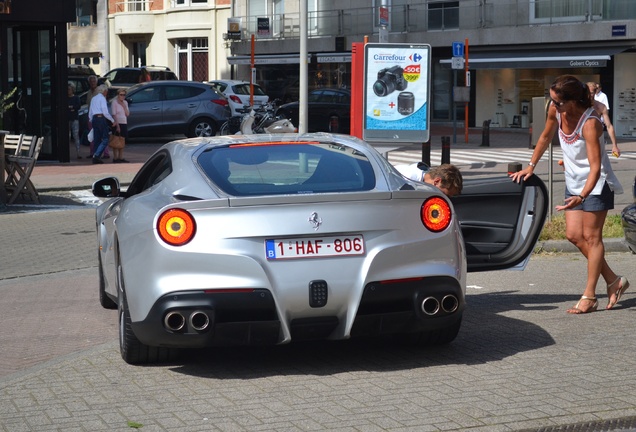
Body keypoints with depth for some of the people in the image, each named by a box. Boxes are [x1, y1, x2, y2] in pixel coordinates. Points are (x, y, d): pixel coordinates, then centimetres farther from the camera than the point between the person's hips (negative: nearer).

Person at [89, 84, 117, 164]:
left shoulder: (93, 99, 18)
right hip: (101, 119, -8)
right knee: (105, 140, -7)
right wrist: (113, 121, -7)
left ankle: (95, 158, 7)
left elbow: (90, 113, 19)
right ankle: (96, 155, -21)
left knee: (97, 140, 10)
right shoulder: (102, 98, -6)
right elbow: (105, 112, -14)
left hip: (94, 119, 8)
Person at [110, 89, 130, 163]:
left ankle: (121, 158, 13)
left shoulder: (125, 102, 12)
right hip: (117, 123, -7)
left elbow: (127, 114, 6)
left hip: (124, 123, 7)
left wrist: (124, 106, -7)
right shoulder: (114, 102, -8)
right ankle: (115, 158, -4)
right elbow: (114, 115, -13)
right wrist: (117, 125, -18)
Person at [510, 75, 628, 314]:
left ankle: (589, 296, 4)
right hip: (574, 180, 7)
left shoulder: (589, 123, -29)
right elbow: (546, 136, 11)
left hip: (596, 183, -7)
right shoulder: (555, 110, -10)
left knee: (591, 236, -3)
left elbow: (595, 167, -33)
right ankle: (614, 281, 18)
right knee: (574, 235, 5)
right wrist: (531, 166, 14)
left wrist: (581, 196, -44)